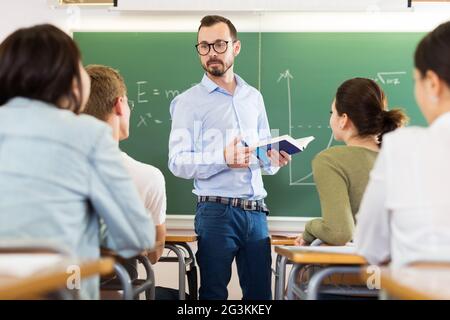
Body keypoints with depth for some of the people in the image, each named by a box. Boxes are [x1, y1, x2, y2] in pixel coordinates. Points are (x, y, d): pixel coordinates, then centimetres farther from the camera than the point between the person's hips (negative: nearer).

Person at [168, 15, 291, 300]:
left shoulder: (253, 97, 15)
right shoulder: (189, 101, -1)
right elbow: (178, 162, -11)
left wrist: (274, 160, -3)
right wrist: (223, 158, -25)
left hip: (256, 211, 4)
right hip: (216, 210, -4)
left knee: (261, 293, 8)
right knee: (214, 293, 4)